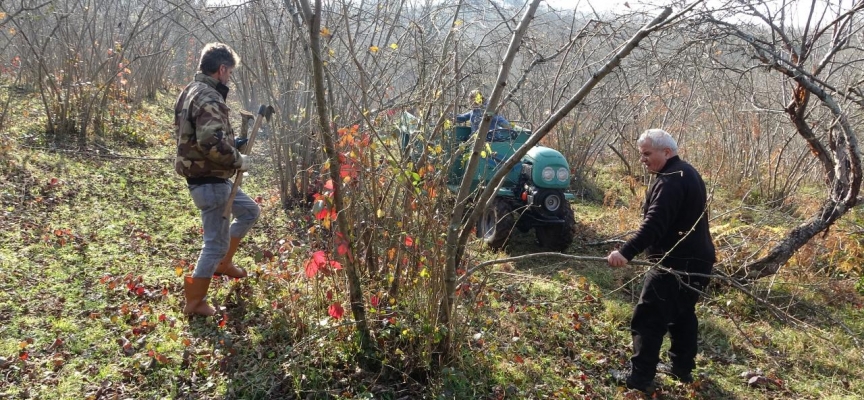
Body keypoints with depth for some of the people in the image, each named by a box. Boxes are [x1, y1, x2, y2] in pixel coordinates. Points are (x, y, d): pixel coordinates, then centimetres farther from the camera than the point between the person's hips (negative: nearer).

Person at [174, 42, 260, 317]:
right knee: (216, 242, 2)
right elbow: (211, 142, -35)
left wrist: (233, 144, 13)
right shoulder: (208, 98, -22)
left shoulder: (191, 92, 11)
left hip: (207, 178, 10)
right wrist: (238, 161, -19)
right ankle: (195, 302, 14)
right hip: (209, 182, -10)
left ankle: (223, 263, 33)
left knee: (250, 211, 26)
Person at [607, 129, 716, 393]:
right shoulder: (686, 173, 14)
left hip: (676, 263, -11)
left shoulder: (670, 180, -20)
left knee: (648, 319, -6)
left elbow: (654, 224, -33)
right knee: (683, 314, 21)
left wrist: (627, 252, -43)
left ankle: (640, 377, -3)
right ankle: (682, 369, 30)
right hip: (696, 259, 11)